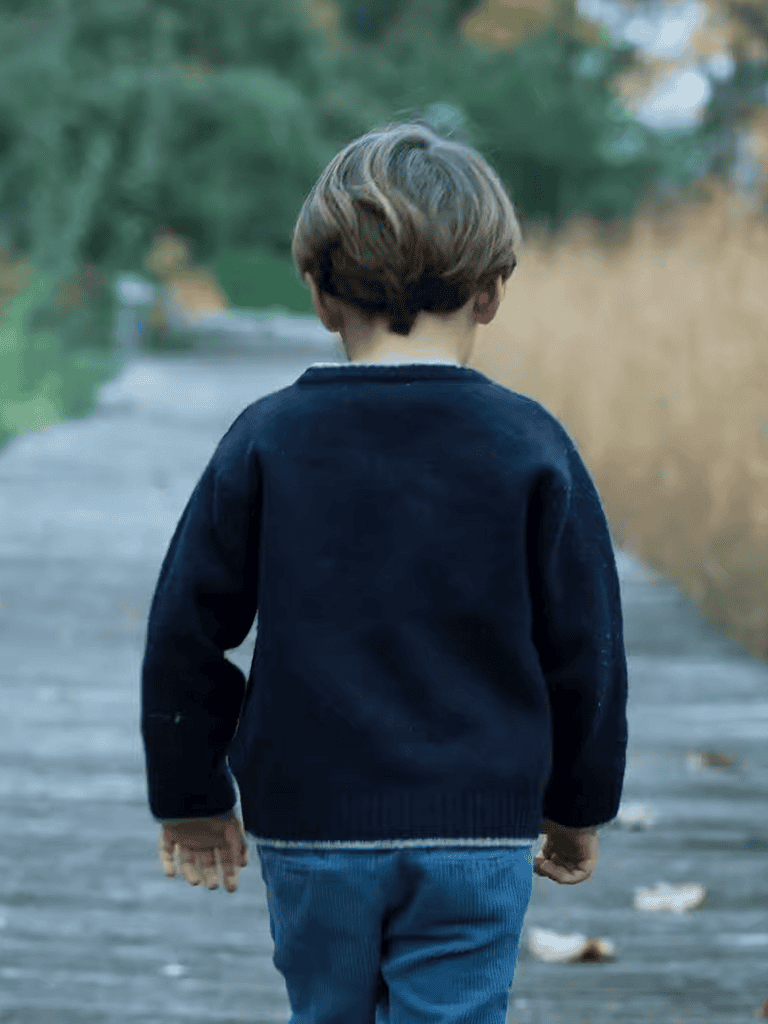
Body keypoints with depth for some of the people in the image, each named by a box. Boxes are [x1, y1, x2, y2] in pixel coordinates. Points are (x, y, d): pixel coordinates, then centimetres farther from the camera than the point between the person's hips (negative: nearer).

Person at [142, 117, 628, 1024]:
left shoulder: (268, 441, -3)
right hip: (477, 830, -1)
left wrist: (191, 798, 13)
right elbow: (585, 648, 1)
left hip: (308, 823, 1)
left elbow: (185, 632, 0)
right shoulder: (530, 447, -4)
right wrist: (577, 809, 15)